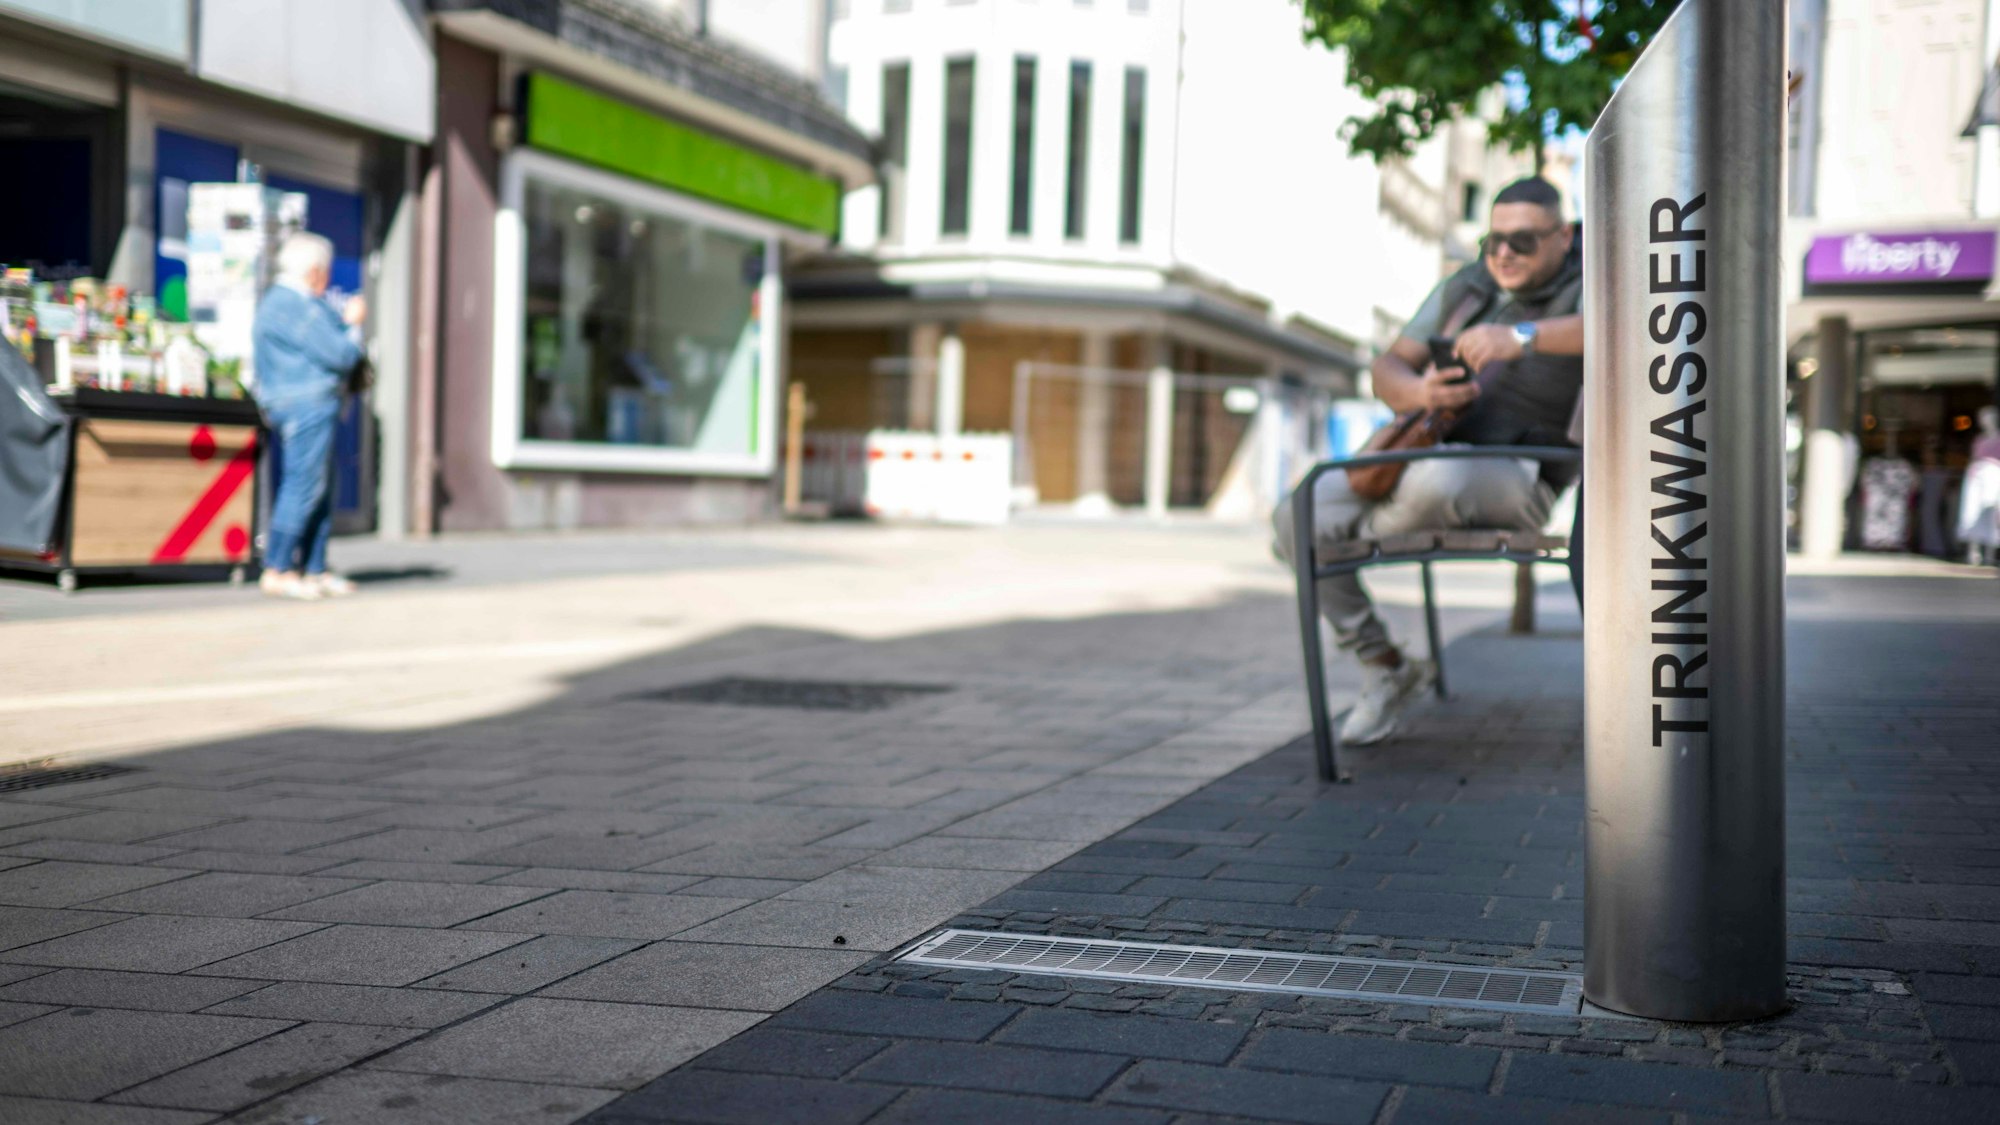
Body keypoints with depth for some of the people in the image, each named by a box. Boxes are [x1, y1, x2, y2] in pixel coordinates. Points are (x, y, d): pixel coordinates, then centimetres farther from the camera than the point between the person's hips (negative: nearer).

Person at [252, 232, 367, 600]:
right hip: (305, 405, -11)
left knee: (320, 491, 12)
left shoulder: (280, 300, 20)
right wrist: (353, 324, -1)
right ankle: (277, 570, -9)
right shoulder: (294, 307, -14)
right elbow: (341, 355, -16)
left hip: (312, 405, 11)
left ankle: (314, 570, 16)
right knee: (303, 486, -11)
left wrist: (347, 321, 13)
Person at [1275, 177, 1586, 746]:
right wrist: (1418, 391, -18)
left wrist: (1522, 335, -44)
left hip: (1515, 479, -6)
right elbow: (1386, 370, 8)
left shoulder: (1582, 290, -5)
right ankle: (1384, 667, -1)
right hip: (1425, 456, 6)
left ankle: (1352, 537, -6)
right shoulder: (1464, 289, 13)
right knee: (1297, 515, -13)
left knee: (1435, 481, -41)